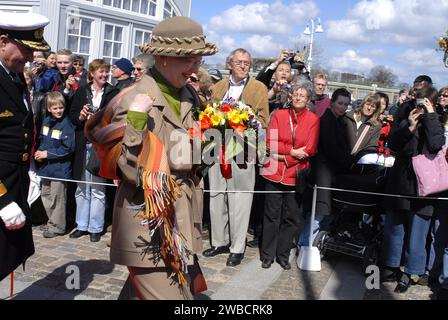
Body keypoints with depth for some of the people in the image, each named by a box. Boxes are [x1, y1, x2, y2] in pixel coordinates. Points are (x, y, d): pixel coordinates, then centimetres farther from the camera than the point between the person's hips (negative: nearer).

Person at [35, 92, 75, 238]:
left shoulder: (66, 124, -14)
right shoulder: (46, 121, 5)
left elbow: (68, 148, -18)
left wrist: (47, 154, -16)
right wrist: (40, 152, -3)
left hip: (60, 167, -7)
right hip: (46, 166, 7)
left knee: (57, 197, 3)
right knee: (45, 195, 17)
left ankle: (57, 226, 17)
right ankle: (52, 221, 33)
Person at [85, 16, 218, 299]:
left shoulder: (190, 98, 7)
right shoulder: (134, 100, -14)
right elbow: (132, 172, -20)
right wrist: (136, 121, -28)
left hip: (181, 220, 7)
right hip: (147, 225, -7)